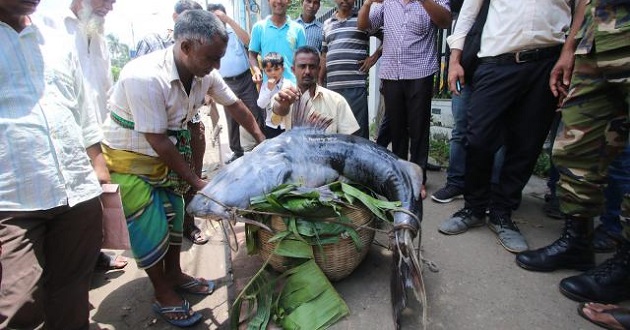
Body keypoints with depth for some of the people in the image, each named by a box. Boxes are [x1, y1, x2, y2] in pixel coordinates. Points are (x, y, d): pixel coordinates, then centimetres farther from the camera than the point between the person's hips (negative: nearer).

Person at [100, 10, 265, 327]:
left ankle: (175, 274, 37)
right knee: (150, 227, 0)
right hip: (128, 159, -6)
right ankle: (163, 296, 20)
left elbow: (234, 105, 2)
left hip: (167, 153, 7)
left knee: (173, 215, 16)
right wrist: (195, 180, -20)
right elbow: (157, 141, -29)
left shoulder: (205, 73, -14)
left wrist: (262, 140, 4)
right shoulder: (145, 77, -34)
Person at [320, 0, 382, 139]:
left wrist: (375, 56, -4)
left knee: (357, 130, -4)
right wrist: (319, 82, 16)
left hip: (355, 86, -4)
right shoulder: (327, 24, 18)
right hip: (331, 86, 5)